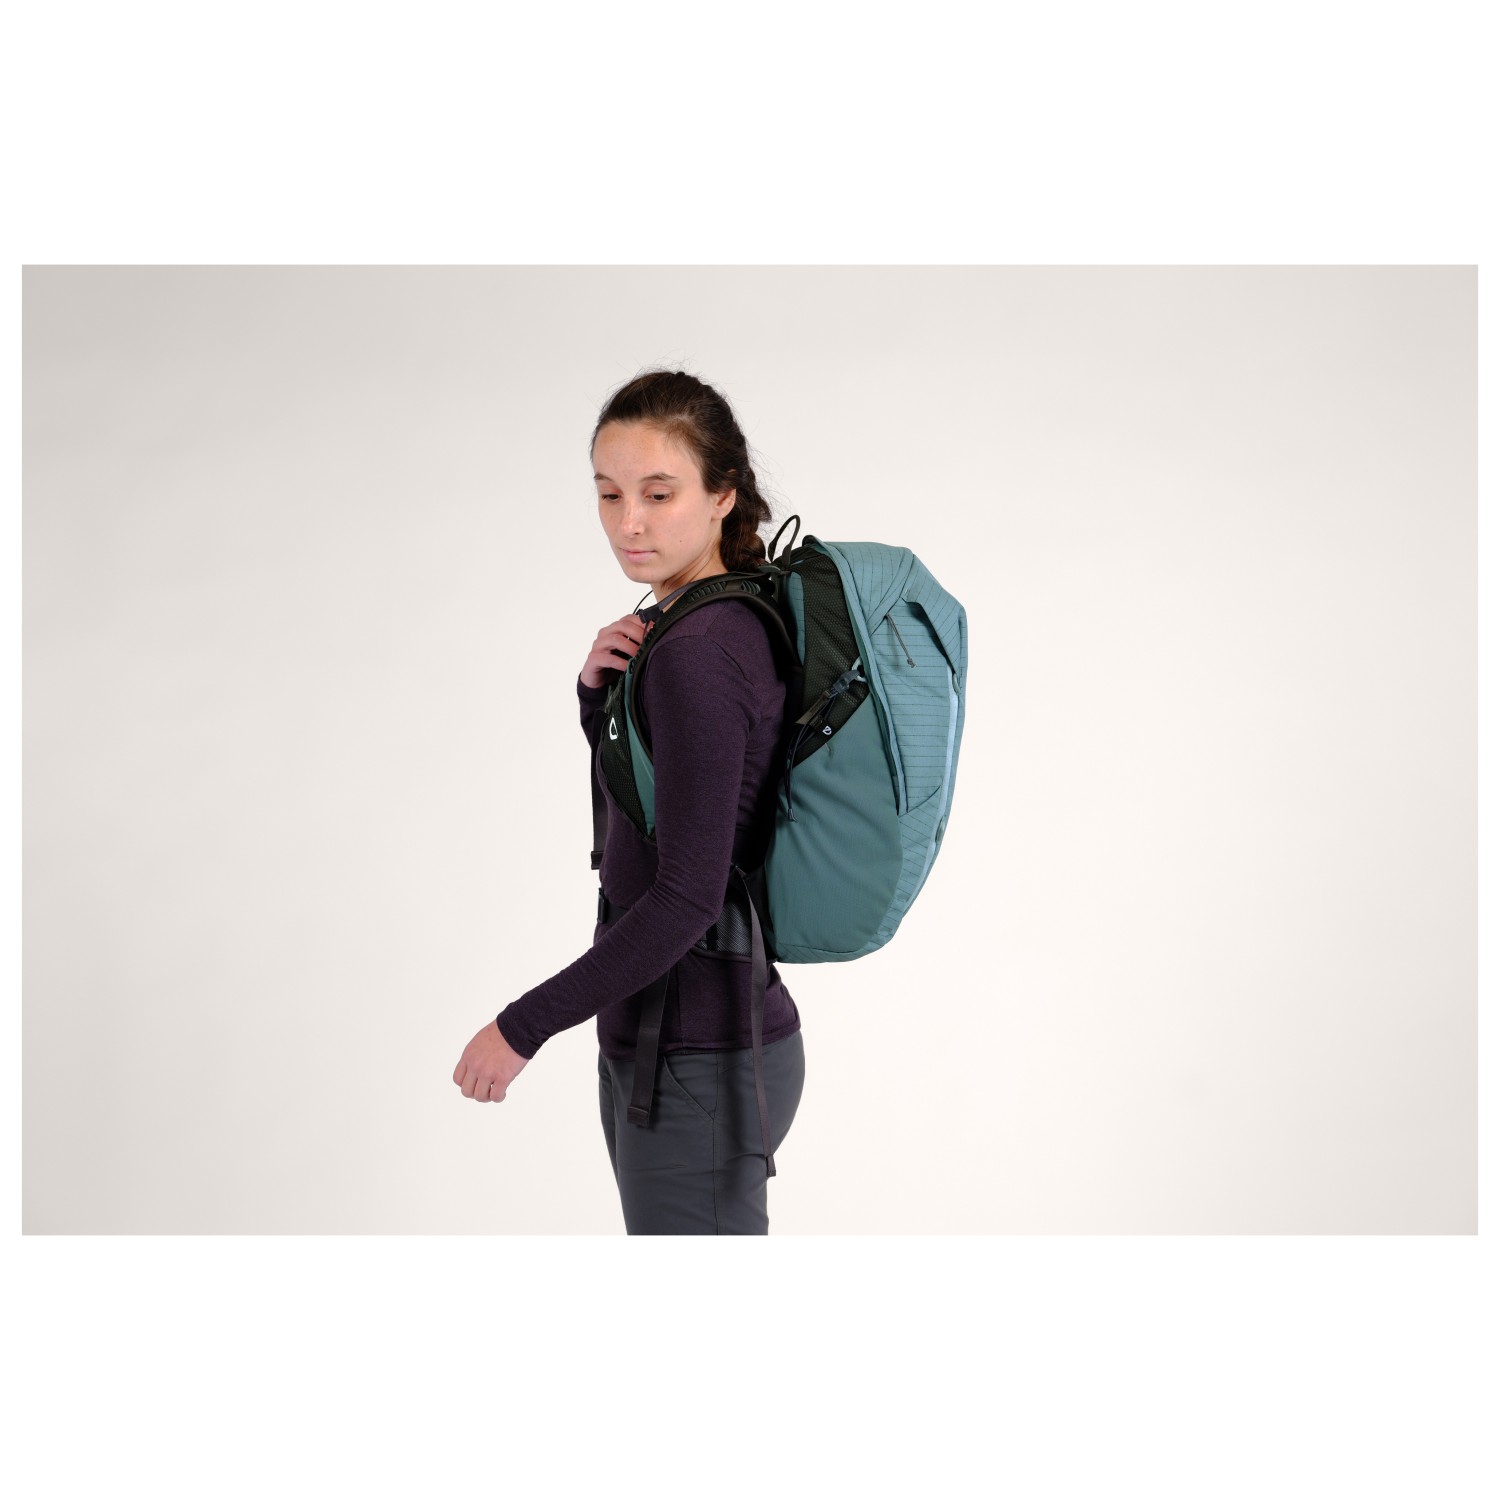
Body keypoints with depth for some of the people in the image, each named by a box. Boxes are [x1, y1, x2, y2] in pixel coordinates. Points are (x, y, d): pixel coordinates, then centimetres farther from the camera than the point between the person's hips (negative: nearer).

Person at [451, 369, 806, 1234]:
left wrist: (525, 1026, -17)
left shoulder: (698, 654, -19)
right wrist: (601, 692, 1)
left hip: (696, 1065, -10)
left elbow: (688, 893, -23)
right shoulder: (736, 628, 9)